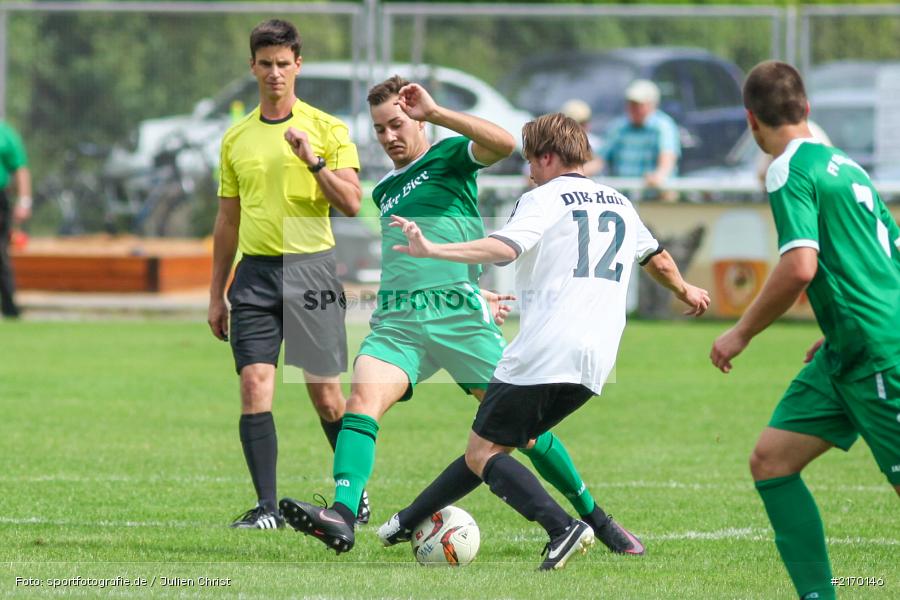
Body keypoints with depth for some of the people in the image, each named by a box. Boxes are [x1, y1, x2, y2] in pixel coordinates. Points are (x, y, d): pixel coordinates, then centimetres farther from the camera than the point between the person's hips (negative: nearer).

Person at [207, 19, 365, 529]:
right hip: (254, 275, 3)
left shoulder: (327, 129, 1)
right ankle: (266, 507, -10)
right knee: (255, 386, -10)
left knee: (326, 395, 1)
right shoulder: (236, 138, 13)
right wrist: (216, 294, 18)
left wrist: (313, 161, -20)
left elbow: (352, 203, -6)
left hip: (310, 266, -3)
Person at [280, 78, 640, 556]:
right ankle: (341, 516, -41)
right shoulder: (384, 192, 24)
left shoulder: (448, 158, 5)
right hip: (397, 320, 4)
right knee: (363, 398, -24)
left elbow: (503, 143, -17)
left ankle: (594, 518, 17)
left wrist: (434, 111, -17)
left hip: (459, 317, -4)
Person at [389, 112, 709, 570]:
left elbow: (503, 248, -20)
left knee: (481, 454, -5)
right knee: (499, 443, 18)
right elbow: (658, 260, 39)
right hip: (595, 362, 8)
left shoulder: (543, 200, -1)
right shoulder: (620, 204, 22)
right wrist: (686, 292, 59)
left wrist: (431, 250, -29)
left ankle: (563, 528, -22)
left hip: (542, 354, -8)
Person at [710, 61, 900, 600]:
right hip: (848, 354, 9)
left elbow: (800, 267, -23)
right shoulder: (845, 166, 16)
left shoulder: (791, 170, -11)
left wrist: (742, 333, -10)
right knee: (771, 460, 5)